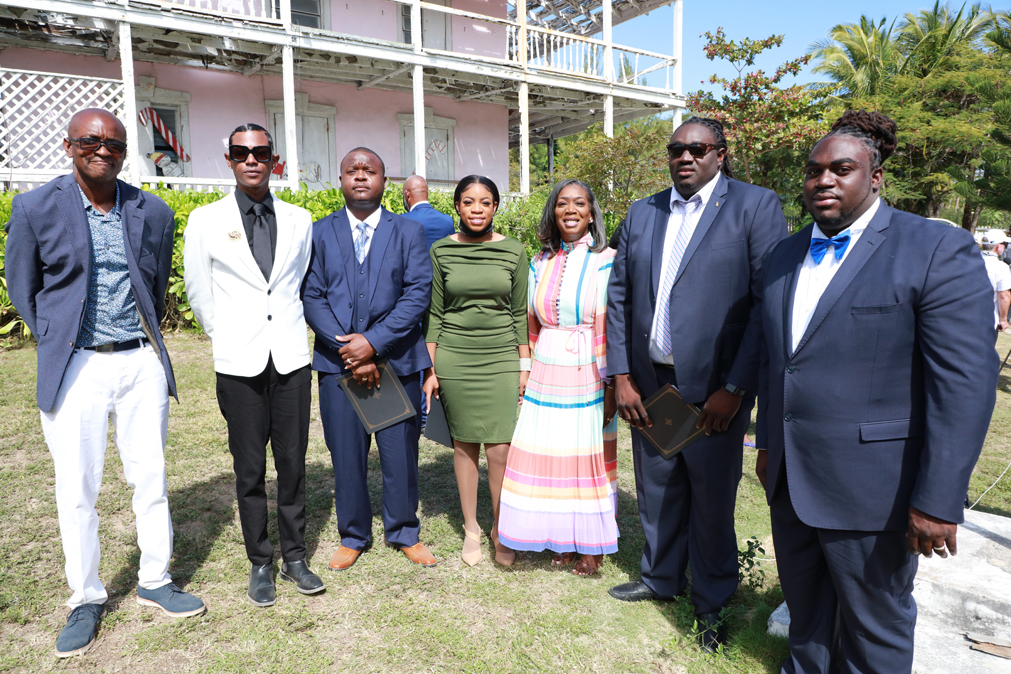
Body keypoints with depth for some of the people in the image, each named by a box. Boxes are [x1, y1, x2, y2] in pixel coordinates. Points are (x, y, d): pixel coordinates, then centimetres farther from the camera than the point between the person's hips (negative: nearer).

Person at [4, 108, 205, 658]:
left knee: (151, 479, 10)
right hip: (74, 366, -2)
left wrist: (145, 341, 12)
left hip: (141, 363, 2)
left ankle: (154, 581, 27)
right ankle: (85, 599, 24)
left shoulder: (154, 213, 4)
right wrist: (58, 343, 5)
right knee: (76, 492, 5)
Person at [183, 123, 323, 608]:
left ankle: (294, 557, 23)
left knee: (293, 463, 8)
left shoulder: (299, 220, 7)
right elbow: (197, 292, 10)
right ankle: (260, 563, 22)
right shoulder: (206, 221, 1)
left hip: (291, 358, 2)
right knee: (249, 469, 7)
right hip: (239, 364, -1)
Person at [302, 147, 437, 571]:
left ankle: (403, 532, 28)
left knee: (400, 451, 7)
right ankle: (353, 536, 28)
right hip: (338, 363, 1)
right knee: (346, 454, 8)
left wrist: (373, 342, -15)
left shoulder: (409, 232, 5)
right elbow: (311, 297, 0)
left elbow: (418, 294, -5)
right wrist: (347, 350, -12)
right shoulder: (320, 233, 8)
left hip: (397, 360, 0)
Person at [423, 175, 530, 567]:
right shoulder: (441, 251, 2)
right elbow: (435, 313, 5)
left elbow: (520, 313, 6)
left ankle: (500, 528, 19)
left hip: (501, 359, 0)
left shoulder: (513, 251, 2)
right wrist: (429, 370, 3)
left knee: (500, 449, -3)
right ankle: (471, 528, 26)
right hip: (455, 359, 0)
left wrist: (525, 366, 3)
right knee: (464, 445, 9)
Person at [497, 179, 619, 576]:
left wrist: (612, 385, -10)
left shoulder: (607, 261, -4)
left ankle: (592, 546, 23)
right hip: (546, 378, 4)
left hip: (589, 377, -4)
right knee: (548, 456, 7)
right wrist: (526, 376, 10)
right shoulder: (540, 263, 9)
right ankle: (562, 539, 26)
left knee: (588, 458, 6)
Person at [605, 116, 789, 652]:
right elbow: (618, 296, 8)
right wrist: (621, 376, 1)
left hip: (714, 388, -4)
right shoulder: (642, 213, 10)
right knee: (656, 490, 17)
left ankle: (713, 601, 31)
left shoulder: (755, 206, -4)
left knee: (711, 498, 9)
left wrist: (735, 388, -14)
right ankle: (661, 578, 40)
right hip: (646, 384, 4)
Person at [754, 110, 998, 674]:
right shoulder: (785, 256, 9)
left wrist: (937, 502, -18)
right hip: (789, 478, 6)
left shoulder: (938, 251, -11)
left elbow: (966, 384, -16)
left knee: (874, 623, 15)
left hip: (870, 488, -5)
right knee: (804, 603, 23)